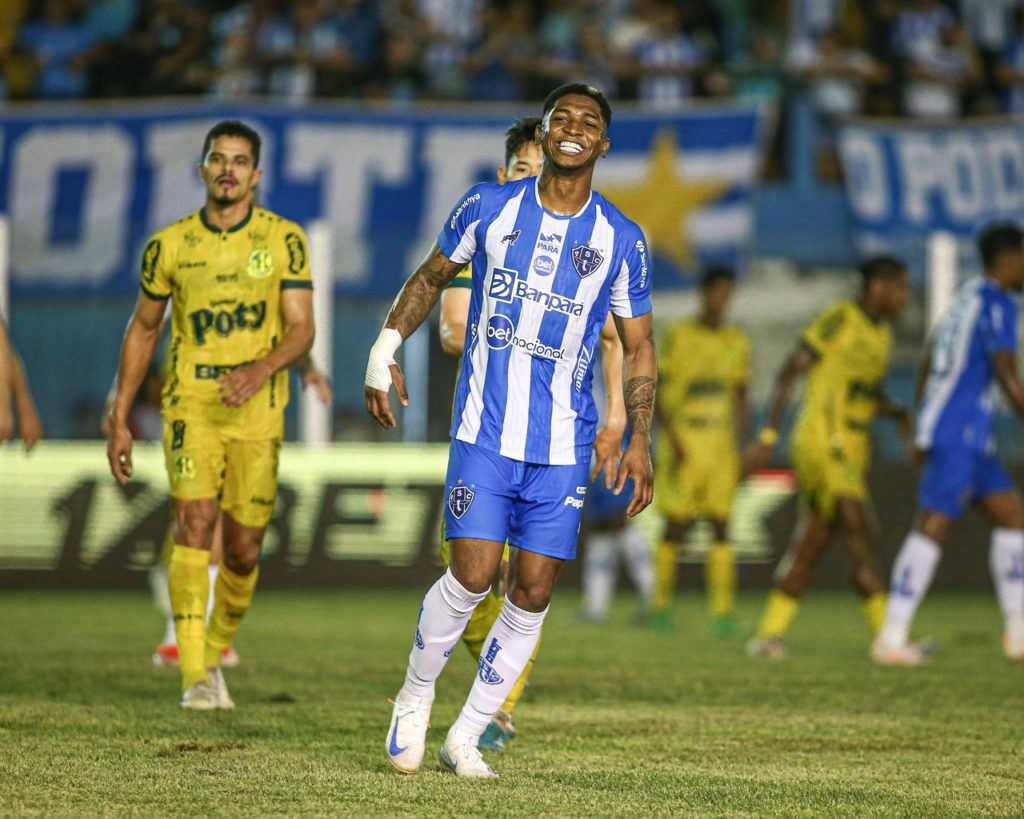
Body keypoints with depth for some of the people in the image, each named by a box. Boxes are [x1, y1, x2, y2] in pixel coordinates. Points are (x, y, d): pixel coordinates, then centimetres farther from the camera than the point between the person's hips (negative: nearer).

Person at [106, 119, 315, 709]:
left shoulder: (284, 239, 0)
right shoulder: (170, 246, 3)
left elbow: (302, 329, -4)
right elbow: (143, 329, 14)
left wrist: (261, 369, -25)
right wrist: (121, 421, 12)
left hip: (258, 413, 1)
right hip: (191, 408, -1)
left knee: (243, 550, 2)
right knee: (195, 522, -19)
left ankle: (216, 654, 28)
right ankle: (195, 676, -22)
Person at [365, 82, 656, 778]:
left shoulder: (622, 241, 2)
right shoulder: (488, 208, 1)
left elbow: (639, 347, 9)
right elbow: (432, 276, 16)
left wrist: (640, 443, 2)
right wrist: (386, 349, 7)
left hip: (565, 445, 2)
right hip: (486, 430, -2)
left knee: (533, 593, -1)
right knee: (473, 575, -12)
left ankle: (467, 736, 12)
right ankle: (415, 699, 13)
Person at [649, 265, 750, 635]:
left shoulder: (737, 341, 12)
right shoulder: (678, 336, -1)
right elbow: (654, 391, -3)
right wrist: (671, 437, -13)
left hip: (721, 442, 3)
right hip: (683, 442, -3)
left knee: (721, 525, -4)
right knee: (676, 525, -2)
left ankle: (722, 609, -5)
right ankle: (661, 603, 10)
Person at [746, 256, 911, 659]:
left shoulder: (882, 334, 16)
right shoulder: (838, 319, -10)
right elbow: (789, 372, -11)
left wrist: (899, 413, 4)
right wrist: (768, 435, -16)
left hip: (850, 453, 9)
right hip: (821, 441, -9)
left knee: (810, 544, 8)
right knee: (862, 542, -12)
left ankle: (768, 634, 12)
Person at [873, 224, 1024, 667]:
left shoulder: (968, 295, 18)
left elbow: (929, 362, 23)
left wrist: (920, 424, 28)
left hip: (971, 438, 10)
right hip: (958, 434, -10)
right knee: (933, 527, -12)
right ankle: (892, 637, -14)